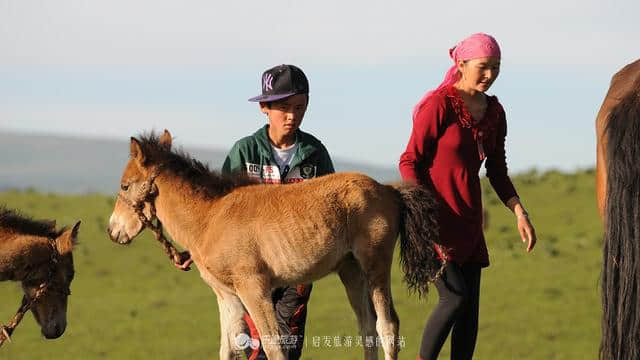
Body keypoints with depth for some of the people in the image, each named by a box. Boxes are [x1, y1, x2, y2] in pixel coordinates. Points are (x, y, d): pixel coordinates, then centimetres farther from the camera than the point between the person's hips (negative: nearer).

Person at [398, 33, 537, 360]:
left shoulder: (494, 112, 9)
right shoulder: (439, 105, -12)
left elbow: (497, 171, 15)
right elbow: (410, 162, -12)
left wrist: (519, 212, 3)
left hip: (469, 220, 7)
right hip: (434, 218, -7)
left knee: (470, 307, 4)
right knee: (455, 296, -16)